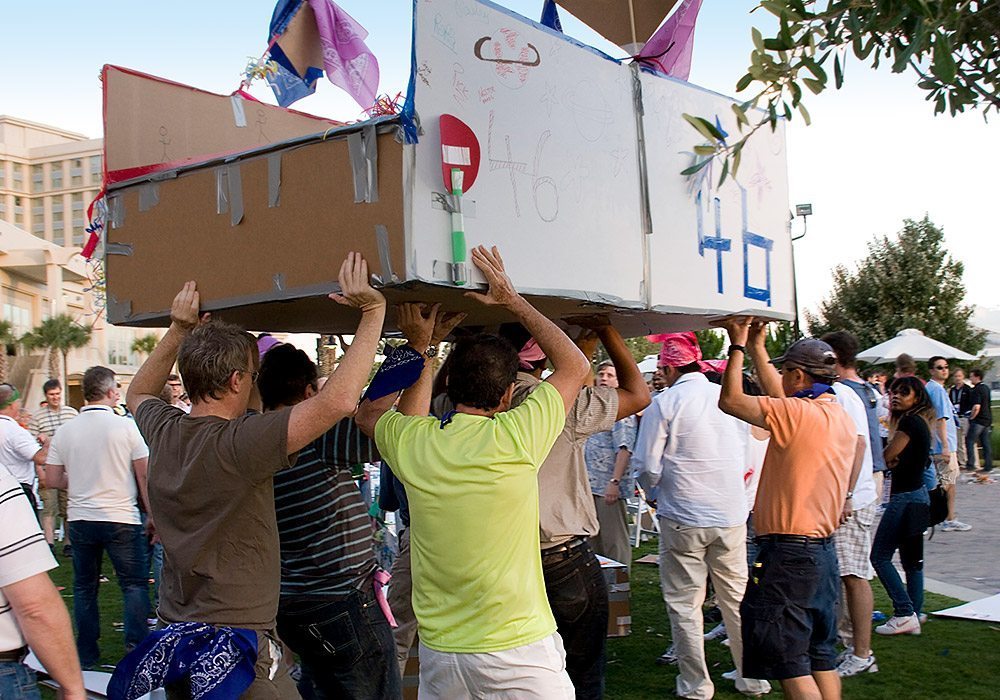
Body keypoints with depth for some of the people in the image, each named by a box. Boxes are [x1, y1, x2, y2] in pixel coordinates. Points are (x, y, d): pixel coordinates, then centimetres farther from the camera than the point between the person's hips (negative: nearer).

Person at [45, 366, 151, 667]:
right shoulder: (127, 427, -9)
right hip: (121, 518, -4)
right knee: (134, 584, 6)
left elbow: (52, 479, 5)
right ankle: (136, 648, 2)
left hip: (80, 518, 4)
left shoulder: (64, 431, 1)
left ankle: (86, 654, 21)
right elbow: (145, 476, -8)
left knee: (84, 587, 15)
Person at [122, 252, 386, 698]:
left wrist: (179, 330, 22)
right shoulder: (239, 444, -22)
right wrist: (373, 312, -24)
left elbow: (138, 393, 26)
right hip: (238, 648, -8)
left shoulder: (164, 432, 0)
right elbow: (338, 402, -32)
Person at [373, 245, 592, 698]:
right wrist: (514, 301, 7)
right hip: (518, 652, -4)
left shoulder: (412, 444, -4)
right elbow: (576, 367, 3)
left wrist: (424, 350, 27)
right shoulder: (513, 438, -14)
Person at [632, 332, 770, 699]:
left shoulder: (663, 404, -10)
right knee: (737, 597, 15)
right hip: (731, 514, 5)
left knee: (684, 603, 7)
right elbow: (742, 454, 14)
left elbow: (647, 469, -11)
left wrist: (656, 487, 10)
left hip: (683, 519, -4)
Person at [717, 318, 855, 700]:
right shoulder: (841, 418, 9)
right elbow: (781, 401, 22)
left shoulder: (800, 413, -18)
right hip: (823, 550, 9)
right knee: (820, 657, 16)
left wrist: (738, 346, -3)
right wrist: (756, 350, 25)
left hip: (787, 553, -9)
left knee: (789, 664, -2)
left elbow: (730, 400, -16)